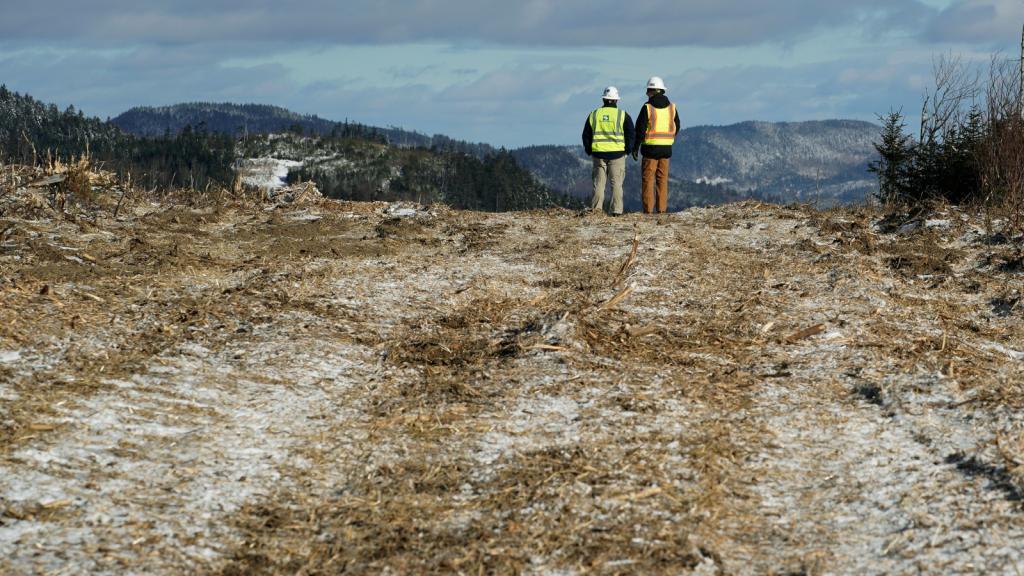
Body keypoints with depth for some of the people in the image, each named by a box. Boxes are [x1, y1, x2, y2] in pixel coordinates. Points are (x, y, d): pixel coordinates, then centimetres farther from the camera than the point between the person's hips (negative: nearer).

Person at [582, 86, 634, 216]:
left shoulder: (594, 115, 7)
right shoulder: (623, 115, -1)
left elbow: (586, 136, 10)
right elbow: (630, 135, -1)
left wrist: (590, 152, 18)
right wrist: (627, 150, 8)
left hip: (598, 154, 2)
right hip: (617, 154, -2)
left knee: (598, 182, 7)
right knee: (616, 183, 1)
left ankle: (596, 209, 2)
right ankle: (616, 210, -3)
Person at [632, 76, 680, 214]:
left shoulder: (647, 108, -9)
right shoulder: (671, 107, 4)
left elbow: (640, 129, -9)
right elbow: (676, 127, 12)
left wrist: (635, 147, 0)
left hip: (650, 147, -4)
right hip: (666, 148, 4)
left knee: (648, 179, 1)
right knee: (662, 179, 10)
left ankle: (648, 209, -3)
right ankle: (662, 209, 7)